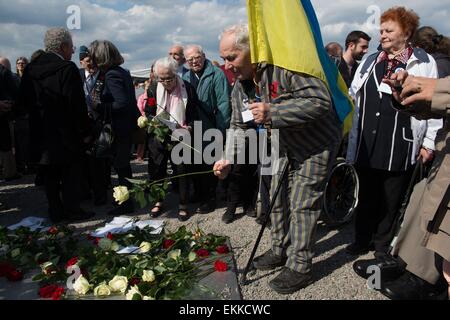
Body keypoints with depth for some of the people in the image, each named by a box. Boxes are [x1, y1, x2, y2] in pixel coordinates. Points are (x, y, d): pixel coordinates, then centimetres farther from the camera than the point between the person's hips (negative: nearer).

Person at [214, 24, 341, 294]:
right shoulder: (240, 86, -2)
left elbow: (320, 101, -34)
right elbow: (239, 126, 3)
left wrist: (273, 112, -37)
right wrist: (228, 159, -11)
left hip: (317, 142, -8)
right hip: (286, 144, 8)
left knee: (301, 204, -5)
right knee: (277, 197, 14)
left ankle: (300, 267, 10)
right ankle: (281, 250, 34)